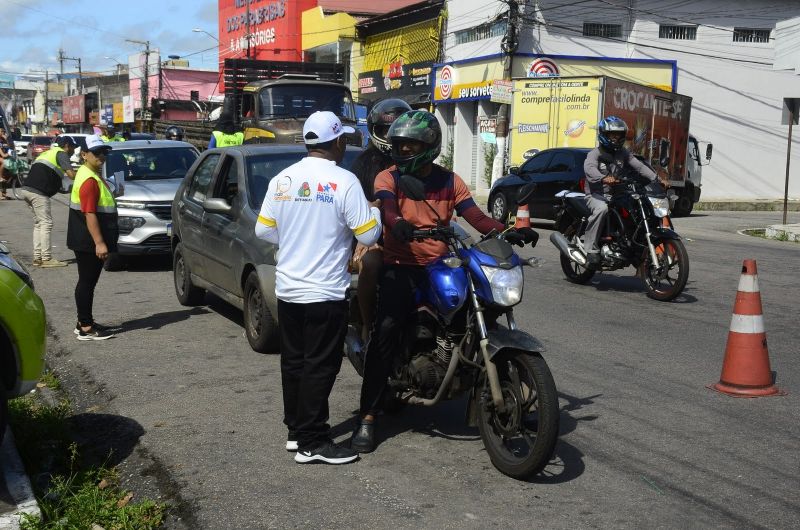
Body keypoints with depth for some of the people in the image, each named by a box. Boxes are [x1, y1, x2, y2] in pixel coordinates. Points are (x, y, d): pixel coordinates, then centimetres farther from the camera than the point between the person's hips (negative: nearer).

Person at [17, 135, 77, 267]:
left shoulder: (47, 152, 28)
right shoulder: (61, 154, 2)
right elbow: (71, 174, -12)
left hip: (26, 189, 9)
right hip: (38, 192, -9)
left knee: (38, 223, 15)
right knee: (46, 223, -5)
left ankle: (37, 257, 14)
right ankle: (46, 258, -6)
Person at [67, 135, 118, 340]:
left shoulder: (93, 175, 14)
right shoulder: (89, 180, -19)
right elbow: (89, 214, -24)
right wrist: (99, 243, -26)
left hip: (89, 243, 10)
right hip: (88, 243, -10)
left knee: (88, 282, 16)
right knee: (87, 282, -4)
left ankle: (85, 322, 25)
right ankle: (86, 328, 1)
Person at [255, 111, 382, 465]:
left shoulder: (282, 179, 3)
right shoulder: (344, 182, -13)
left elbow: (263, 229, 7)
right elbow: (368, 235, -12)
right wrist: (374, 210, 8)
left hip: (287, 289, 6)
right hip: (324, 293, -6)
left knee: (293, 362, 15)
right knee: (319, 367, -1)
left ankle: (296, 430, 25)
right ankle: (312, 443, 3)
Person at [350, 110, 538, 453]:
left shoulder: (449, 181, 11)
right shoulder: (388, 178, 3)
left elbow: (476, 217, -2)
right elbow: (388, 209, -18)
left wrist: (508, 232, -21)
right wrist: (398, 224, -43)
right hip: (400, 268, -3)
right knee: (387, 329, -22)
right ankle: (368, 417, -18)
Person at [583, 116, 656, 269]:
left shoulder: (623, 153, 13)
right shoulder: (596, 153, -6)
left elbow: (639, 166, 4)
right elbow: (589, 168, -28)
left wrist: (656, 178, -13)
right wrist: (603, 178, -49)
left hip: (614, 194, 6)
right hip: (596, 194, -6)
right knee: (601, 208, -38)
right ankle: (591, 248, -34)